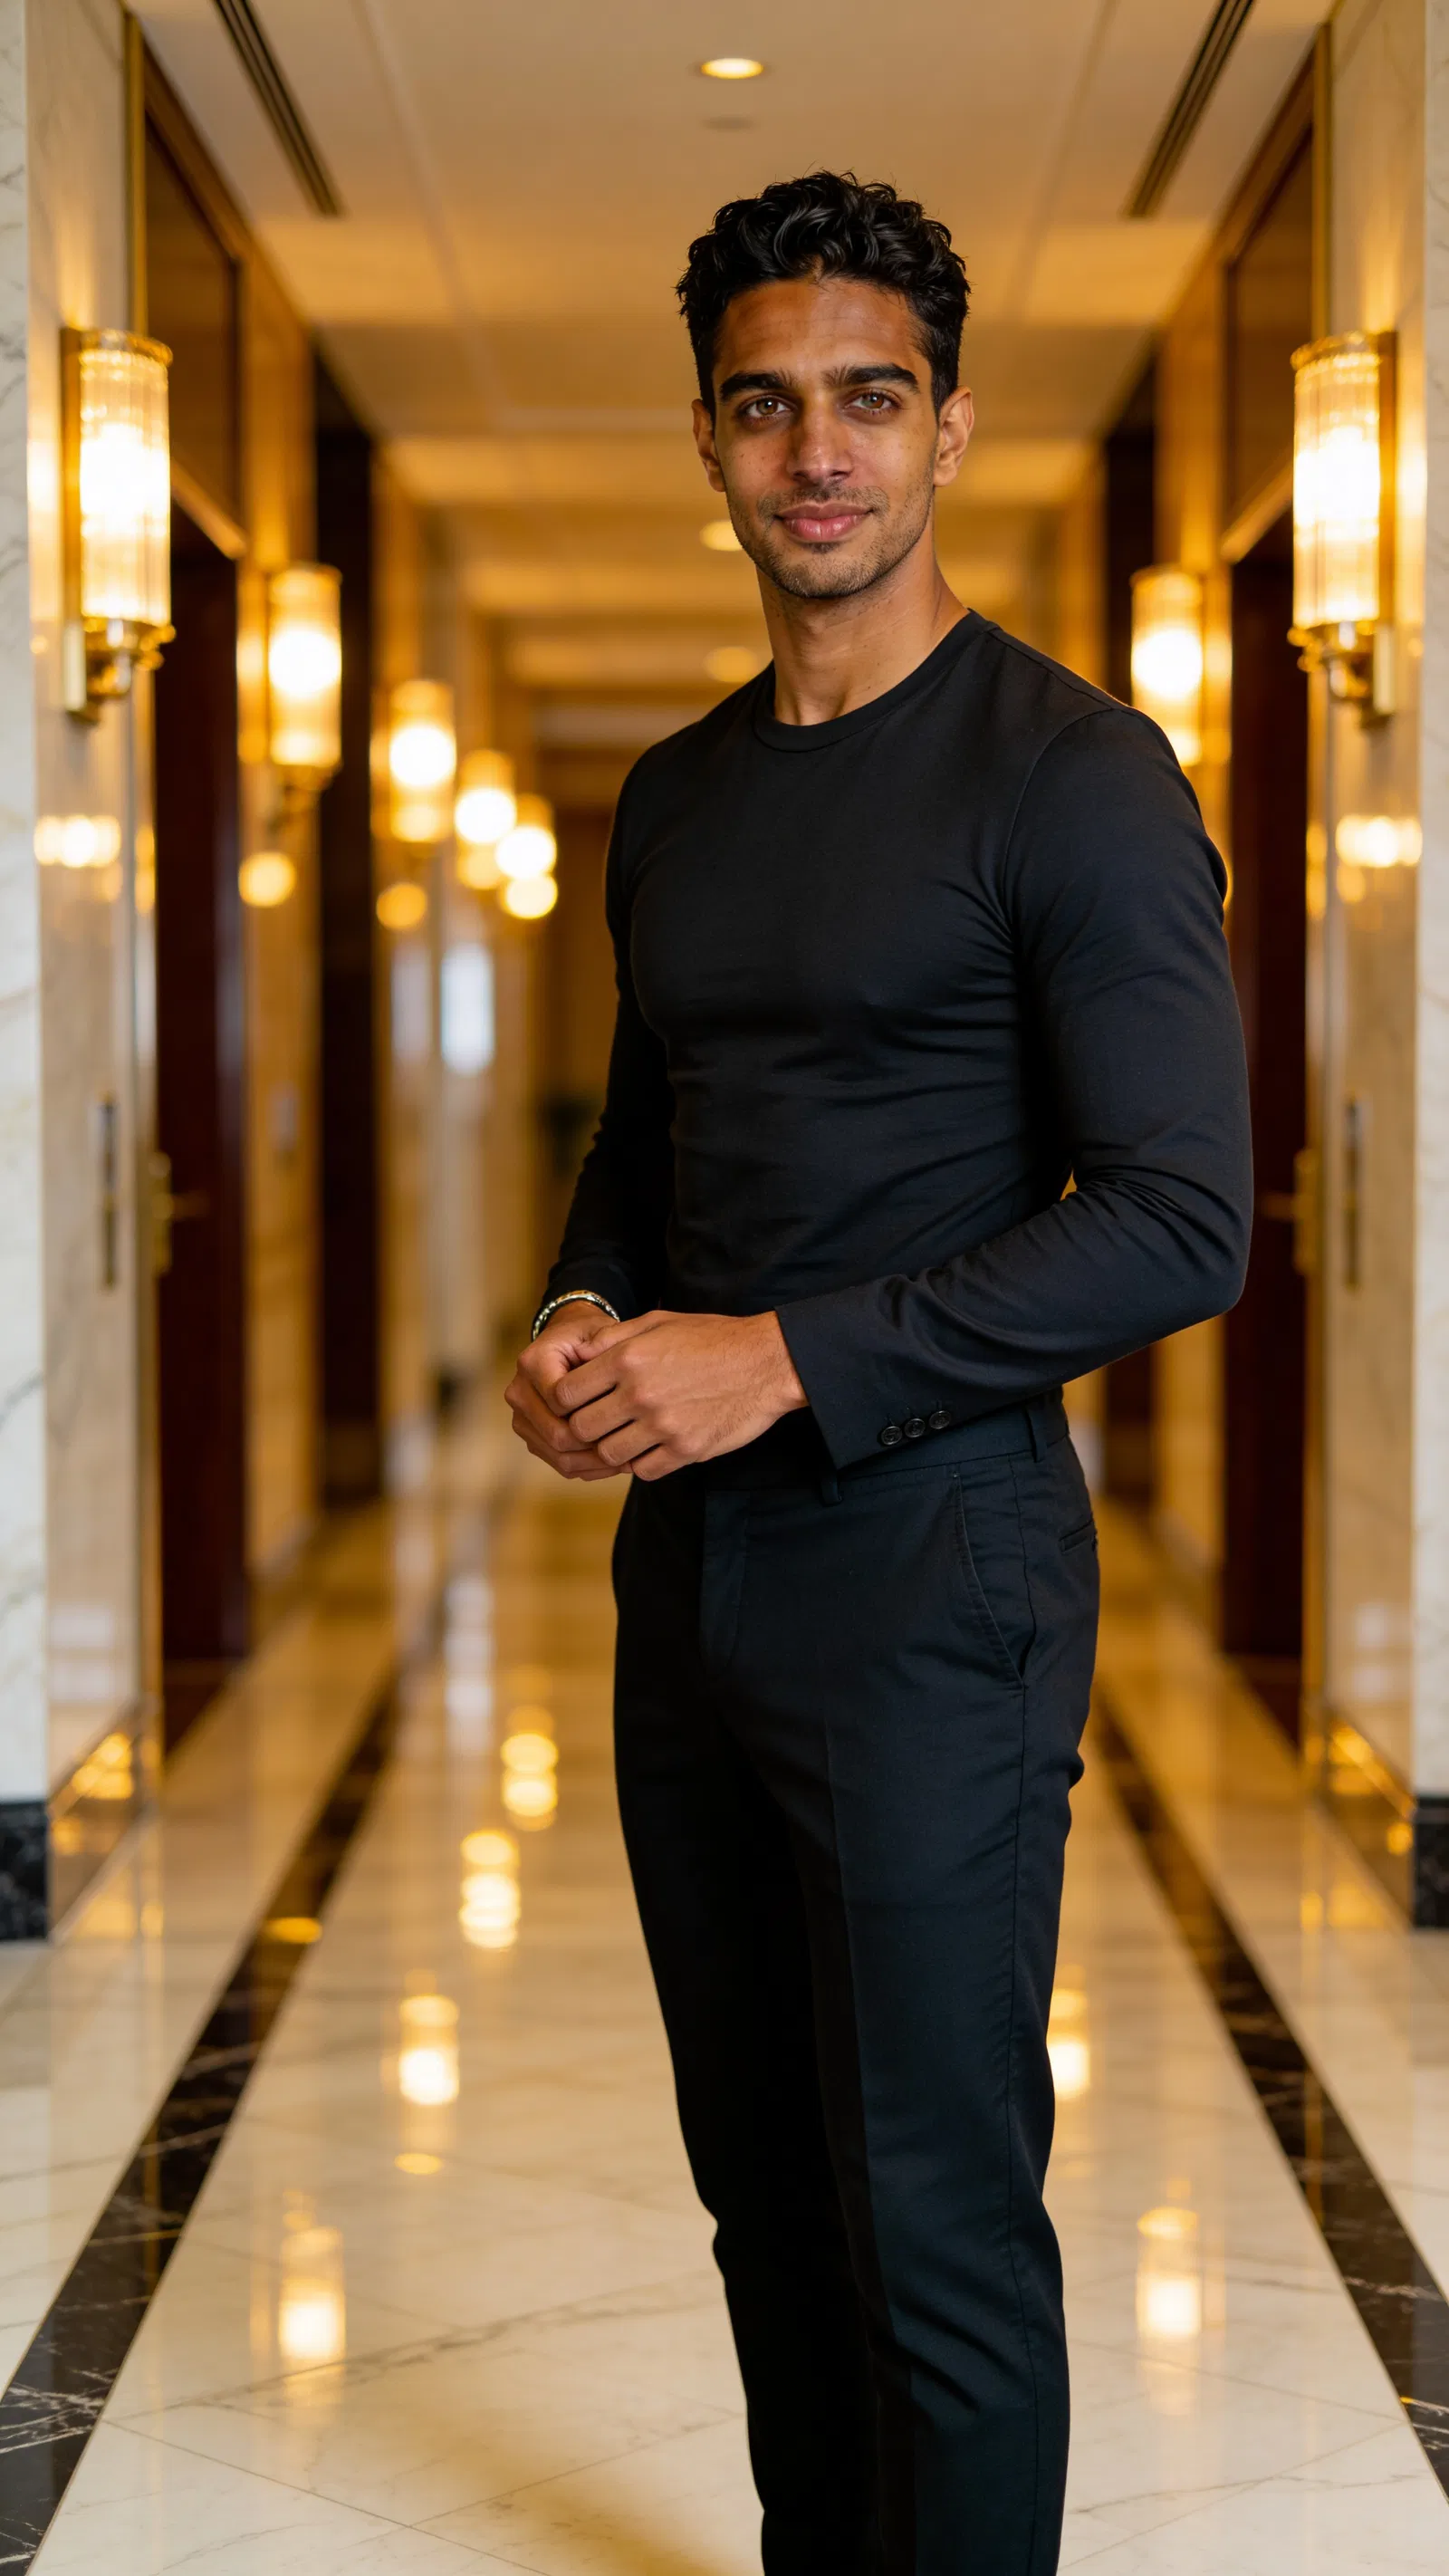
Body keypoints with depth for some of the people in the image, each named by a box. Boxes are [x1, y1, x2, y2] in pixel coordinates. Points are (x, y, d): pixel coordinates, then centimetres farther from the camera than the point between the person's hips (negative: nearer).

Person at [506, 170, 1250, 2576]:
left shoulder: (1070, 775, -11)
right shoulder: (678, 798, 13)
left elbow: (1182, 1221, -17)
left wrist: (785, 1360, -20)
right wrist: (578, 1326, 2)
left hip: (932, 1580, -7)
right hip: (690, 1563, 7)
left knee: (938, 2226, -1)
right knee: (764, 2185, 17)